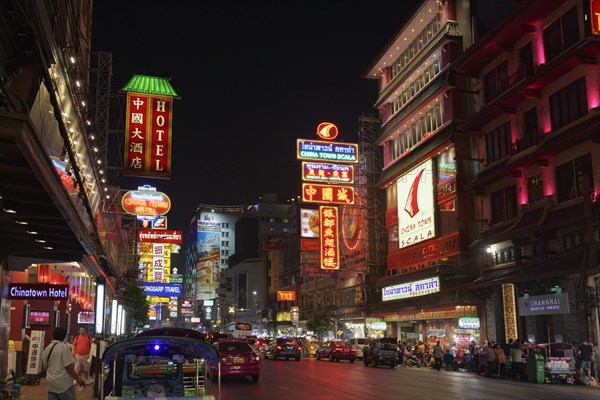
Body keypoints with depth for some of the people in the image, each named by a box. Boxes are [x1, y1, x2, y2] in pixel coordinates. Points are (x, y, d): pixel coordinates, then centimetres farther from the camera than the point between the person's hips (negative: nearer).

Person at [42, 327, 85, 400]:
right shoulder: (64, 347, -12)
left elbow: (45, 366, 18)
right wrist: (78, 378, -9)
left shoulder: (46, 349, 7)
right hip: (63, 383, -6)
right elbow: (69, 366, -16)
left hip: (50, 383, 6)